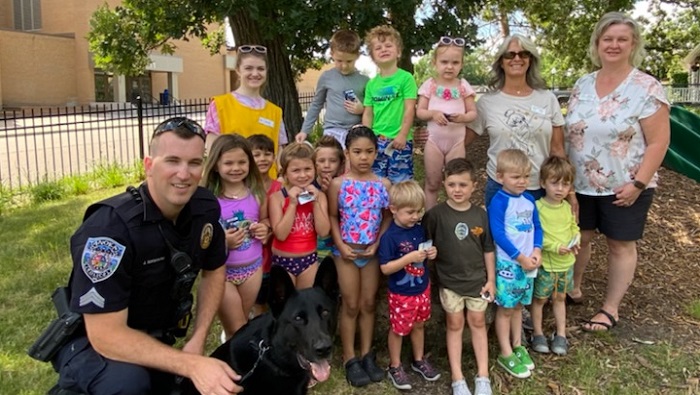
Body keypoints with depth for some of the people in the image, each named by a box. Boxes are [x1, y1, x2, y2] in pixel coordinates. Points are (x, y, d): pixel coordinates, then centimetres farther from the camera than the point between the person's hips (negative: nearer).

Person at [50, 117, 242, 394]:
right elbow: (106, 334, -33)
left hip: (155, 338, 6)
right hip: (92, 344, -6)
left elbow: (214, 271, 2)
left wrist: (197, 341, -9)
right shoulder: (109, 227, -32)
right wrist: (193, 364, -40)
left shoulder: (205, 207, -14)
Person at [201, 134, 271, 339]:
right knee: (237, 331, 8)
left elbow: (265, 220, 12)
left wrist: (265, 228, -10)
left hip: (253, 268, 4)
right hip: (221, 271, -3)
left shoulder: (256, 193, -4)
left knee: (241, 323, 21)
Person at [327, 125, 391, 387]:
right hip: (346, 251, -2)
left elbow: (387, 217, 3)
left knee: (369, 304, 13)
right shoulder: (338, 184, -9)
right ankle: (350, 358, 21)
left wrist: (378, 243, -8)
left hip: (372, 252, 2)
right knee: (351, 305, 7)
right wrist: (341, 246, -11)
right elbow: (332, 217, -4)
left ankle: (367, 354, 28)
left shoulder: (383, 184, -3)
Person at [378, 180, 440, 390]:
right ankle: (395, 367, 31)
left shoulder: (420, 230, -3)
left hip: (422, 289, 6)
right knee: (398, 330, 12)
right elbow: (385, 268, -23)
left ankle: (419, 360, 44)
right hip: (401, 294, -6)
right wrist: (409, 258, -32)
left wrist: (431, 253, -11)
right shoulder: (389, 237, -23)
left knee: (419, 325, 23)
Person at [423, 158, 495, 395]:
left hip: (477, 279, 2)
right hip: (450, 280, -2)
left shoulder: (480, 215, -5)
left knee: (478, 323, 14)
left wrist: (491, 279, 3)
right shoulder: (436, 214, -14)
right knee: (455, 325, 10)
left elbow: (488, 249, 2)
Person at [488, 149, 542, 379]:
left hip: (528, 262, 6)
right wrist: (520, 258, -17)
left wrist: (537, 251, -8)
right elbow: (498, 234, -19)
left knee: (519, 306, 18)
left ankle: (518, 346, 33)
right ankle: (506, 354, 16)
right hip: (507, 263, -6)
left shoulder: (529, 199, 5)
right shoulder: (499, 201, -16)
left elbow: (537, 227, 9)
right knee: (505, 309, 5)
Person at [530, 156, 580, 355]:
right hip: (545, 263, -5)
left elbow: (574, 227, 13)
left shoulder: (567, 207, 1)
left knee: (560, 298, 20)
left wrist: (575, 241, -7)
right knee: (539, 299, 11)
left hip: (566, 263, 6)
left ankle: (561, 335, 34)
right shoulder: (537, 207, -19)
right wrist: (555, 247, -25)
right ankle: (538, 333, 29)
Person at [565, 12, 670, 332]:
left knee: (620, 245, 9)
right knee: (579, 238, 15)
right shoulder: (582, 85, 4)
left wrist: (638, 183, -18)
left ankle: (611, 308, 23)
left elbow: (658, 141, -13)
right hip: (581, 184, 5)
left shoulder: (647, 88, -12)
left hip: (623, 187, -4)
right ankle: (572, 288, 37)